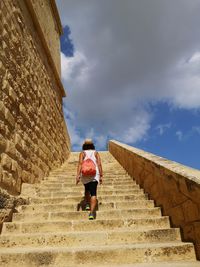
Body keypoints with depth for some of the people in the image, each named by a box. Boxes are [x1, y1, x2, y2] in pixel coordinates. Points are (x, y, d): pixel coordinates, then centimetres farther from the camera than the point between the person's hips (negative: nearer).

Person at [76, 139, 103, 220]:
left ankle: (87, 204, 30)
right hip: (94, 175, -1)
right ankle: (92, 213, -20)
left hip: (85, 175, 1)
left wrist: (78, 175, -14)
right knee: (93, 193, -7)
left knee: (87, 189, 30)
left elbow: (80, 163, -8)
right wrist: (101, 176, 2)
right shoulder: (96, 153, 11)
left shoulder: (82, 153, 7)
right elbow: (99, 164, 0)